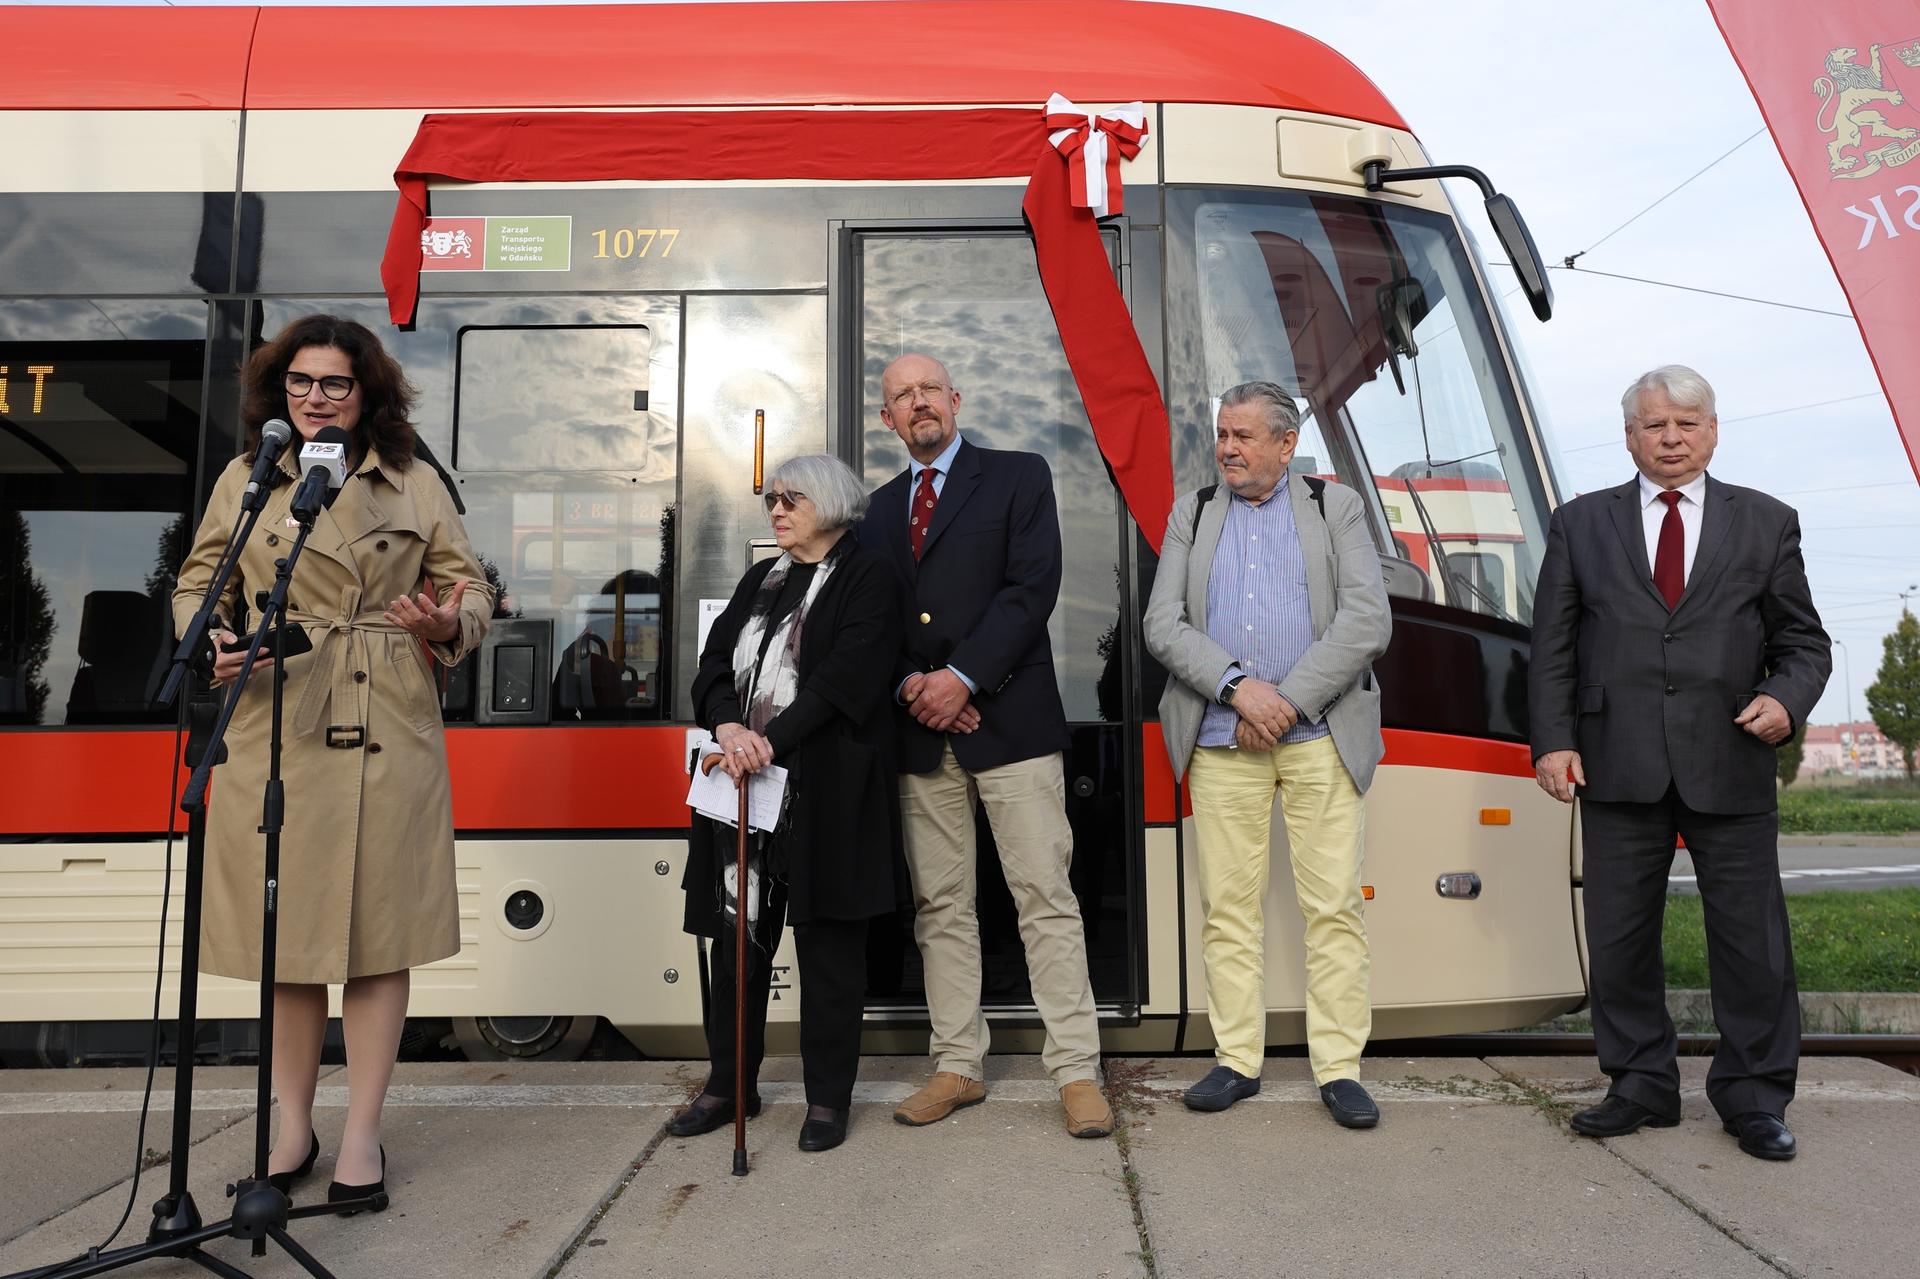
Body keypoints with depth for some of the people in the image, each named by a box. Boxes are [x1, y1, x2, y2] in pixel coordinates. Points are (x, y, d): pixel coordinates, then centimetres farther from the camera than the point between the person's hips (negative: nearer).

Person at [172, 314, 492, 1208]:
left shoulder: (416, 486, 7)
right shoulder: (243, 481, 10)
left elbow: (470, 584, 8)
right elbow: (196, 587, 13)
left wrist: (450, 623, -14)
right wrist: (213, 642, -8)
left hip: (388, 732, -1)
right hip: (273, 728, 1)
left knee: (378, 934, 2)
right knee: (286, 936, 7)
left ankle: (363, 1135, 15)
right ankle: (293, 1128, 24)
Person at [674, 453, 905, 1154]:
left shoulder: (866, 578, 0)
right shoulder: (760, 580, 19)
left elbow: (846, 675, -13)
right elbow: (715, 662, 7)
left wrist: (773, 740, -20)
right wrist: (728, 727, -13)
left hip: (827, 786, -6)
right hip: (746, 780, 6)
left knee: (827, 939, 2)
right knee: (739, 932, 10)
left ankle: (828, 1096, 14)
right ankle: (729, 1083, 24)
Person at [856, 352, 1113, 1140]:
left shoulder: (1018, 477, 5)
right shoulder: (880, 509, 18)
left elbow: (1033, 587, -7)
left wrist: (961, 676, -14)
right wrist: (908, 684, -6)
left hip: (1010, 720, -4)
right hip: (920, 733, 5)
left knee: (1046, 897, -3)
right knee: (939, 907, 8)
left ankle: (1076, 1071, 5)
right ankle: (958, 1067, 19)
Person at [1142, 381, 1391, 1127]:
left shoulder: (1336, 508, 8)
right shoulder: (1191, 514, 12)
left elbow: (1368, 621, -4)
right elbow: (1163, 625, 2)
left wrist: (1289, 701, -11)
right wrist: (1239, 687, -12)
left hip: (1320, 737, -1)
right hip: (1220, 743, 2)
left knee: (1334, 905, -1)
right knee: (1228, 906, 4)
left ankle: (1339, 1070, 8)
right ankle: (1237, 1061, 14)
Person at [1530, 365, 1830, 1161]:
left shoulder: (1766, 523, 11)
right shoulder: (1581, 524, 10)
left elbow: (1804, 640, 11)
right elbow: (1552, 647, 5)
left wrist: (1787, 699, -10)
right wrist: (1552, 740, -5)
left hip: (1730, 768, 0)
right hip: (1619, 767, 0)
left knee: (1752, 939, 5)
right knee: (1618, 938, 6)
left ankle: (1753, 1099, 23)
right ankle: (1641, 1088, 22)